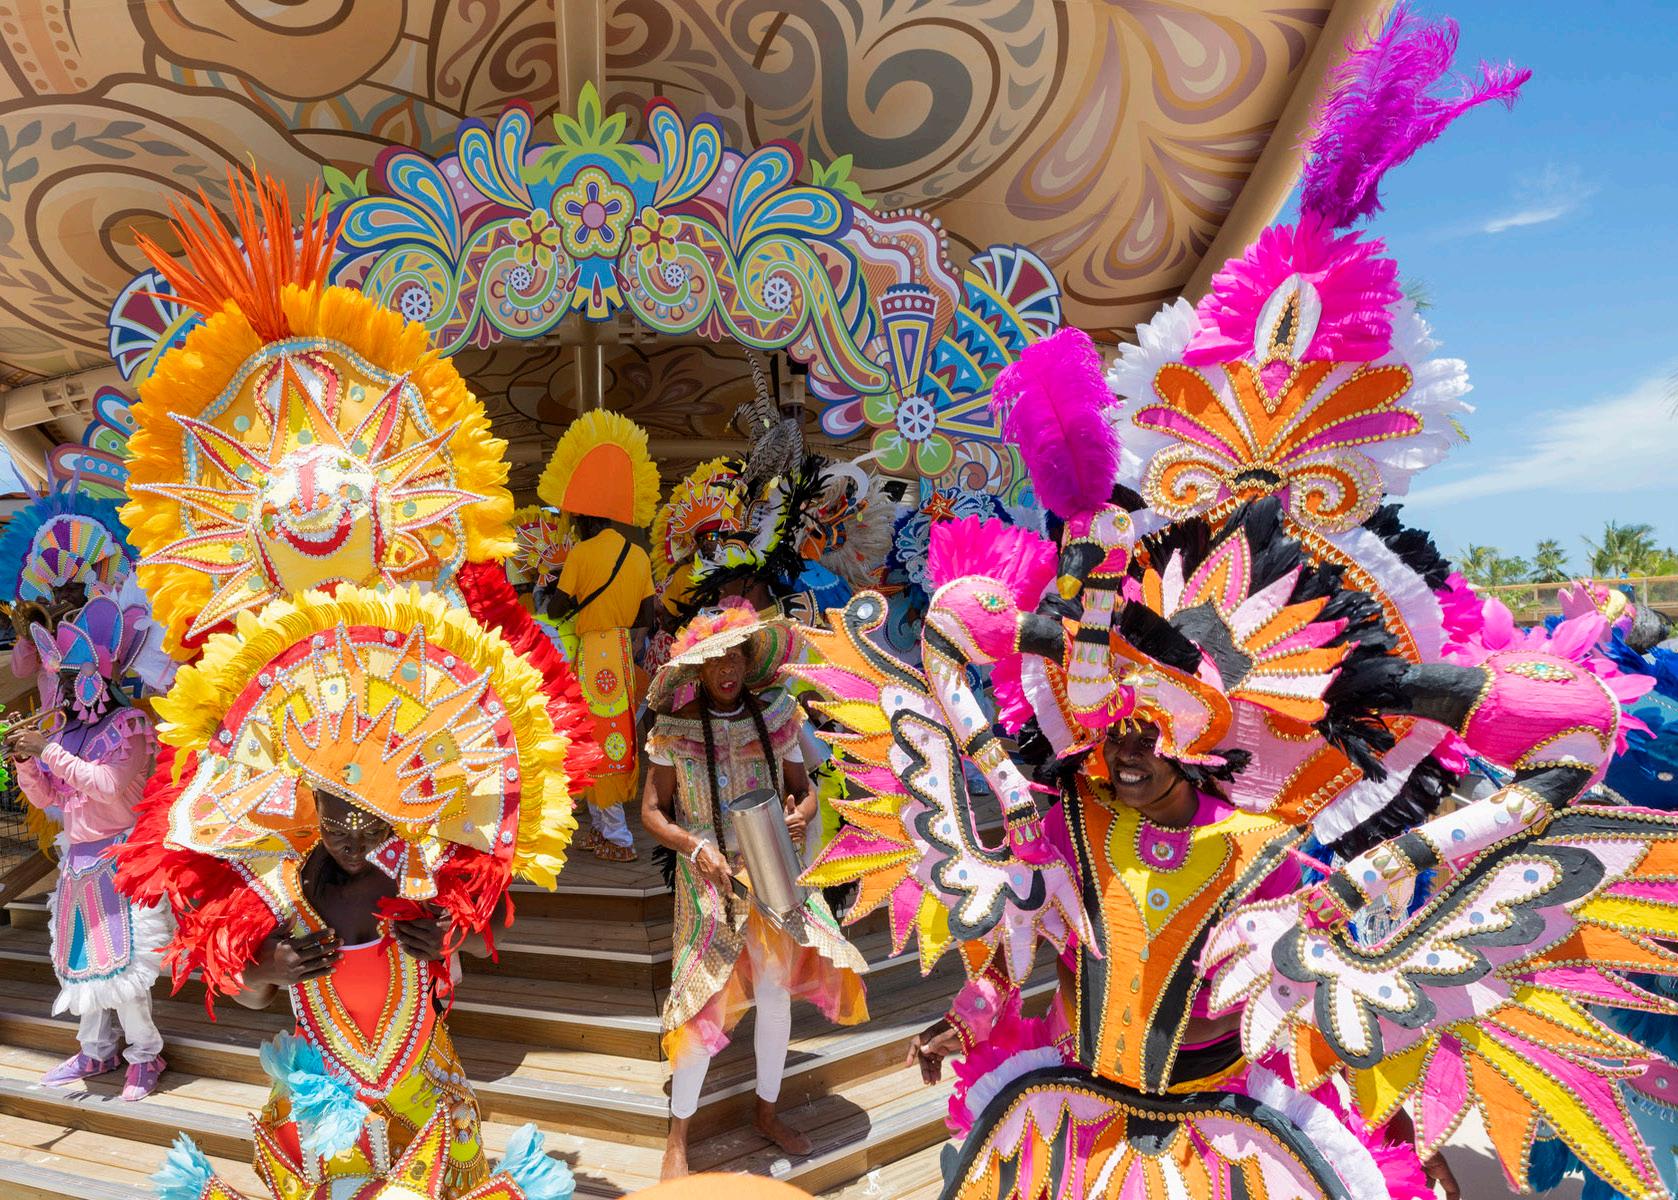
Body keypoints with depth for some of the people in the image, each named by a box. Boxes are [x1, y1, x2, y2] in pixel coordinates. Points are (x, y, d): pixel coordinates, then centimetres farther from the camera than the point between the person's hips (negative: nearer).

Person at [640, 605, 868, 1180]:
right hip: (709, 881, -3)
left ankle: (768, 1114, 35)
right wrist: (696, 847, -22)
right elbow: (652, 813, -6)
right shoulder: (675, 730, -9)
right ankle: (677, 1138, 19)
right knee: (704, 1006, -3)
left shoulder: (775, 718, -2)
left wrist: (801, 815, -18)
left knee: (776, 998, 11)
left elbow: (804, 790, 5)